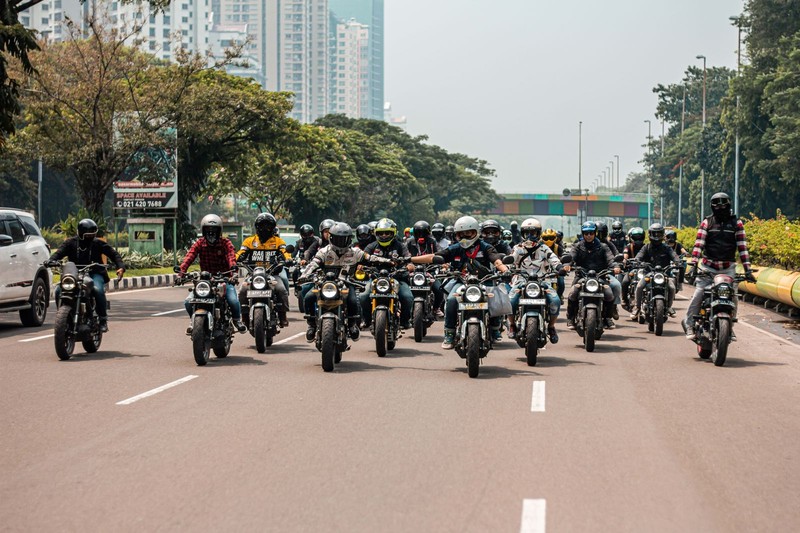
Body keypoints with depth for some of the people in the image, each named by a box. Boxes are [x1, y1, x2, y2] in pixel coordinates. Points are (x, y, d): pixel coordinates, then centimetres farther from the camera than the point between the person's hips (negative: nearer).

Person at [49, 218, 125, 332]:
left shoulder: (98, 243, 3)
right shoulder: (71, 242, 5)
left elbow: (114, 254, 2)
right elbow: (59, 253, -8)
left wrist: (120, 267, -16)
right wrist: (50, 261, -30)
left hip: (94, 273, -2)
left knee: (98, 289, -35)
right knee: (59, 290, -22)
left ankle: (103, 319, -21)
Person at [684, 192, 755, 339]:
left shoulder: (736, 223, 6)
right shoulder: (707, 222, 4)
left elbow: (742, 247, 1)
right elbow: (698, 244, -3)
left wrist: (748, 269, -6)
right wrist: (694, 264, -16)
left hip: (728, 268, 1)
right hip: (708, 266, -1)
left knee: (732, 298, -3)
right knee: (698, 295, -9)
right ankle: (689, 324, -1)